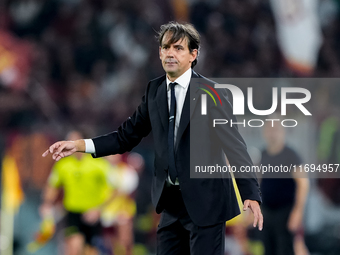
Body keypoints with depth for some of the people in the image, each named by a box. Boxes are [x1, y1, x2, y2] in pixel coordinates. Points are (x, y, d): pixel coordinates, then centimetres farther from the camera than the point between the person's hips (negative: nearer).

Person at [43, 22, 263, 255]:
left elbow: (235, 146, -12)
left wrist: (251, 195, -21)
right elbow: (127, 136, 11)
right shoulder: (155, 91, 6)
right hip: (172, 201, 6)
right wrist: (79, 145, -1)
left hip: (205, 201, -6)